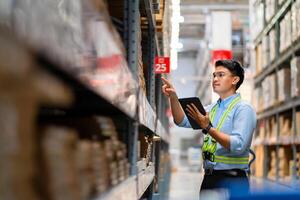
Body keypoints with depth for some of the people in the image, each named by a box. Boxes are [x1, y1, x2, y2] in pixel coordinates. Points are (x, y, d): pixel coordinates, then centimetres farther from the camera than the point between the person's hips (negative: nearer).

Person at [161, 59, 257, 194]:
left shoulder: (244, 109, -7)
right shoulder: (211, 108, 15)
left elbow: (238, 145, -20)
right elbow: (183, 122, 8)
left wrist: (208, 128, -25)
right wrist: (173, 98, -6)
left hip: (231, 179, -6)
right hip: (209, 178, 7)